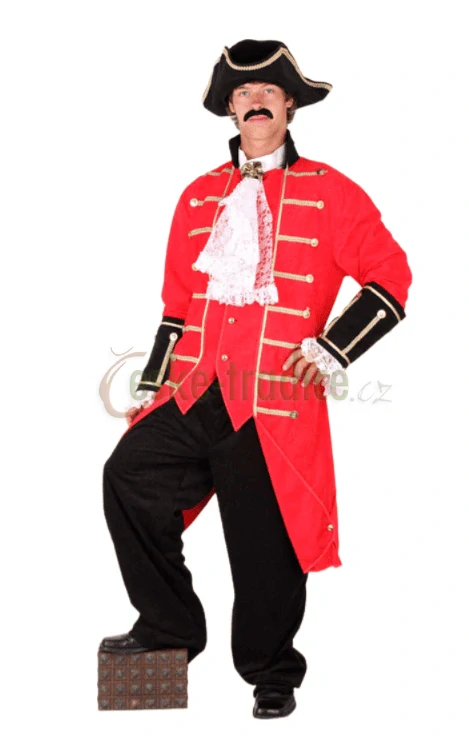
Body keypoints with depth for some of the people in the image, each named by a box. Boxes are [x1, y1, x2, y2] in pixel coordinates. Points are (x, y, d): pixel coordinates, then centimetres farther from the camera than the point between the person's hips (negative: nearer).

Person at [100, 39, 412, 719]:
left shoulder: (329, 193, 3)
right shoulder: (200, 197, 16)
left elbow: (391, 278, 0)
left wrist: (332, 349, -9)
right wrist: (152, 388, 16)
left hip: (277, 404, -4)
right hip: (195, 395, 4)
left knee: (266, 548, 0)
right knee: (129, 475, -15)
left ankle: (272, 676, 22)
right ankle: (169, 624, 4)